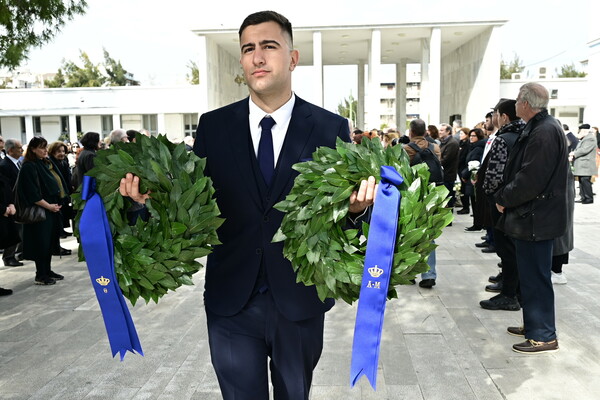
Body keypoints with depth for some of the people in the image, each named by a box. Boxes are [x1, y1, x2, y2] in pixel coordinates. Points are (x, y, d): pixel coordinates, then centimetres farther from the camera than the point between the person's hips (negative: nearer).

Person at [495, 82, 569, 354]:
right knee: (531, 274, 19)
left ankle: (543, 336, 10)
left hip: (535, 219, -11)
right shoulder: (539, 128, 13)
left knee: (535, 277, -1)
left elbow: (530, 179, -25)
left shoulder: (544, 133, -20)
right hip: (532, 216, 11)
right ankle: (534, 324, 33)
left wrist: (503, 199, -12)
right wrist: (506, 197, 10)